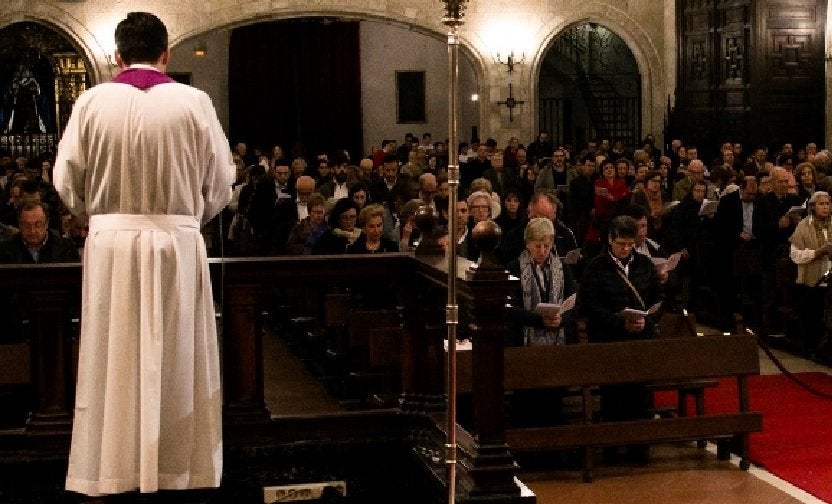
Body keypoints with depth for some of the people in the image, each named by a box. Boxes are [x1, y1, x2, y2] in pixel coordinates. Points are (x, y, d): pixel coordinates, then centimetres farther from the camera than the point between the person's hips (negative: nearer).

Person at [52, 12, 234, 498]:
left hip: (110, 243, 1)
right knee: (174, 363, 9)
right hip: (177, 243, -1)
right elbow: (221, 184, -1)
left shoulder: (92, 102, -4)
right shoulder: (193, 102, -6)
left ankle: (108, 473, 16)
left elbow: (68, 183, 0)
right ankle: (173, 470, 16)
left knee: (112, 361, 10)